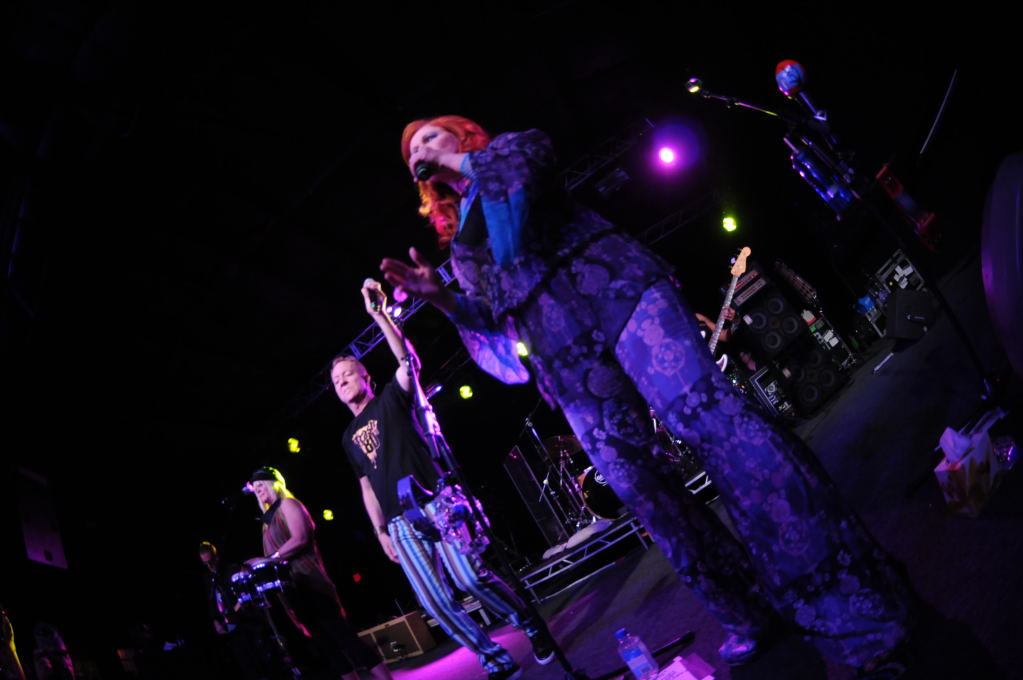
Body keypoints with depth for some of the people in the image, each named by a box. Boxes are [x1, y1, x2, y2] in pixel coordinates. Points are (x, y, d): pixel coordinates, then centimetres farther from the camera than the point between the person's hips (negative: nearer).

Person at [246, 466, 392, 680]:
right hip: (291, 587, 9)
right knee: (324, 641, 6)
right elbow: (275, 554, 21)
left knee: (340, 633, -12)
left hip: (308, 581, -8)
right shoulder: (269, 519, 21)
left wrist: (269, 558, -18)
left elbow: (301, 538, -17)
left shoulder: (288, 504, -3)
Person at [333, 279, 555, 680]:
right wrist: (380, 532, 15)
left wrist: (379, 314, -21)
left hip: (435, 504, -5)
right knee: (436, 602, -4)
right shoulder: (350, 437, 23)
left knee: (471, 578, -16)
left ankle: (531, 627, 10)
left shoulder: (391, 399, 8)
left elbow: (409, 360, -12)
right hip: (400, 524, 5)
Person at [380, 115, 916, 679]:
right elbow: (493, 318, 20)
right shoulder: (458, 240, 29)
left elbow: (529, 154, -7)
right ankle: (751, 616, 9)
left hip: (608, 289, -5)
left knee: (704, 412, -23)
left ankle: (855, 606, -21)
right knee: (634, 484, -3)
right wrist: (439, 296, 6)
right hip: (557, 346, 6)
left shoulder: (504, 150, 20)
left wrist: (460, 160, 7)